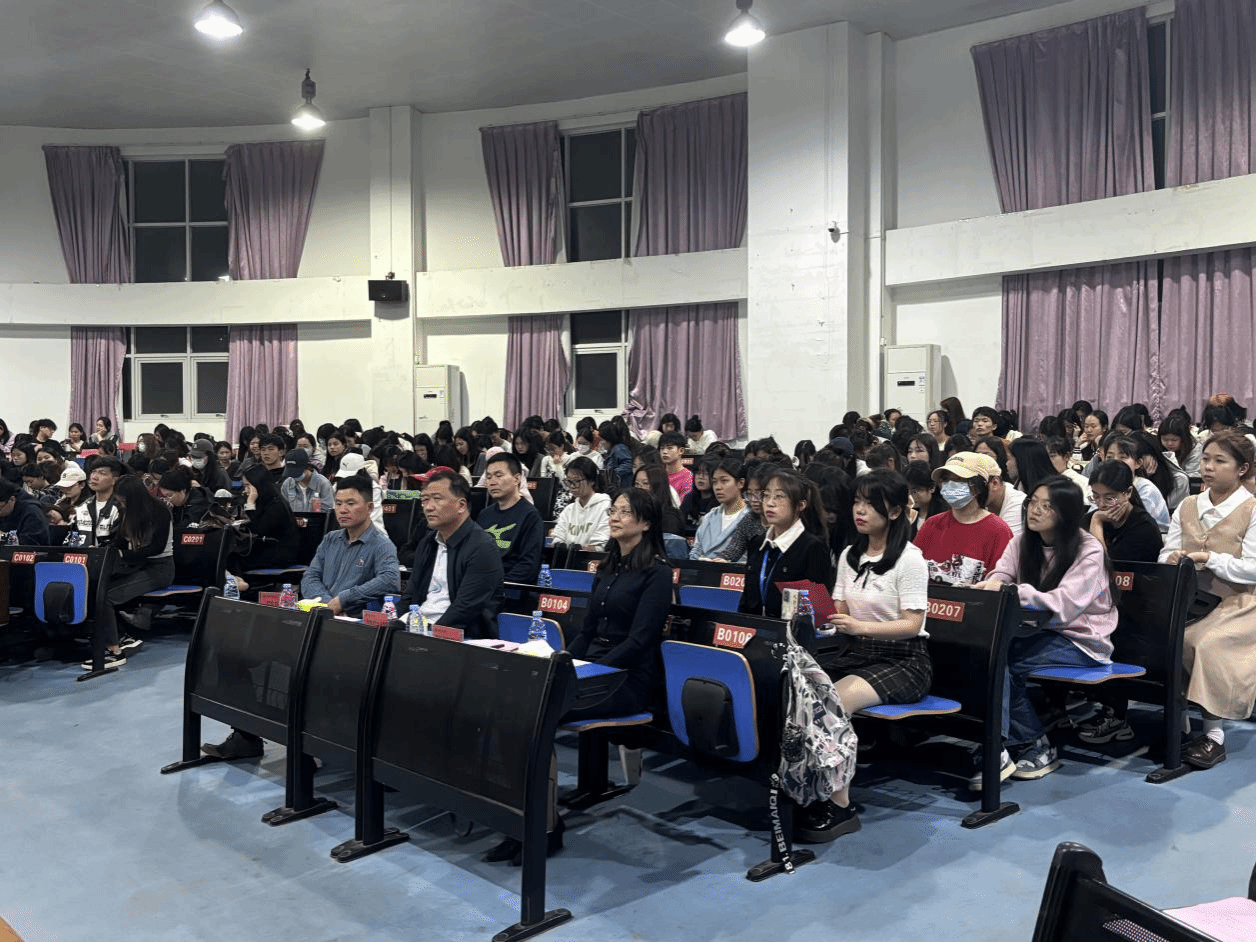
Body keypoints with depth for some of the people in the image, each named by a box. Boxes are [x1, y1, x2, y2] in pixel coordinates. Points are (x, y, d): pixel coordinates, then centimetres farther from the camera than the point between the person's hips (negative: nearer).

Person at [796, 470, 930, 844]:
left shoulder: (910, 559, -7)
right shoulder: (849, 556, 13)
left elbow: (911, 624, -14)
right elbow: (840, 614, 12)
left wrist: (861, 627, -29)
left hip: (903, 661, -6)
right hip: (856, 653, 6)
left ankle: (839, 805, -21)